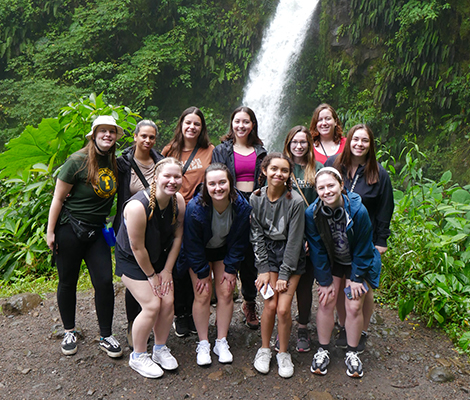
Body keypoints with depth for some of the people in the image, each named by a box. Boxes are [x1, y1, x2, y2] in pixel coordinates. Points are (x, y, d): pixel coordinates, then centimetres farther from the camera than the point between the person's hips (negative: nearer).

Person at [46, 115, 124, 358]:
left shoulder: (115, 163, 4)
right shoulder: (78, 161, -12)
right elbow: (58, 198, -9)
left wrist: (110, 225, 6)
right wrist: (50, 232, -9)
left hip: (96, 231, 4)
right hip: (69, 228, -4)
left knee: (105, 281, -1)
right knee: (68, 282, 10)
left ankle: (106, 336, 15)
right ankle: (69, 332, 31)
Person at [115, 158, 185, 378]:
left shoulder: (178, 201, -12)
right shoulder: (138, 206, -32)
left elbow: (177, 237, -2)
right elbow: (137, 248, -24)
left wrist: (167, 270, -2)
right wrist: (151, 275, -12)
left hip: (159, 257, 6)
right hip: (132, 260, -6)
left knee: (168, 302, -1)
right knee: (152, 306, -10)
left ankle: (160, 349, 24)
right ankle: (138, 356, 14)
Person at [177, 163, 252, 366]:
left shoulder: (241, 207, -24)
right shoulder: (195, 208, -31)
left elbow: (239, 242, -9)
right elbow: (193, 245, -19)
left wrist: (231, 268, -6)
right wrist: (202, 273, -13)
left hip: (225, 252, 2)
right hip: (199, 253, -2)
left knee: (226, 293, -1)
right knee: (202, 295, -6)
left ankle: (222, 342, 15)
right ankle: (203, 344, 11)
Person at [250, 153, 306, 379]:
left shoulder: (296, 202, -17)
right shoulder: (256, 199, -8)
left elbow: (294, 241, -13)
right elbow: (256, 235, -2)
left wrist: (284, 275, -11)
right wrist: (263, 270, -5)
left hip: (291, 256, -2)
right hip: (268, 252, 2)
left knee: (283, 309, -6)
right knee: (270, 305, -4)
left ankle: (283, 353, 19)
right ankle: (264, 349, 22)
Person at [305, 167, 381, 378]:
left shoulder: (358, 210, -29)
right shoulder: (312, 213, -23)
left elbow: (363, 248, -15)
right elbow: (317, 250, -11)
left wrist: (356, 278, -9)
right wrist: (325, 280, -8)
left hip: (357, 264, -1)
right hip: (330, 262, 2)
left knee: (354, 307, -1)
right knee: (325, 302, -2)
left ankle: (352, 353, 20)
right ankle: (323, 350, 17)